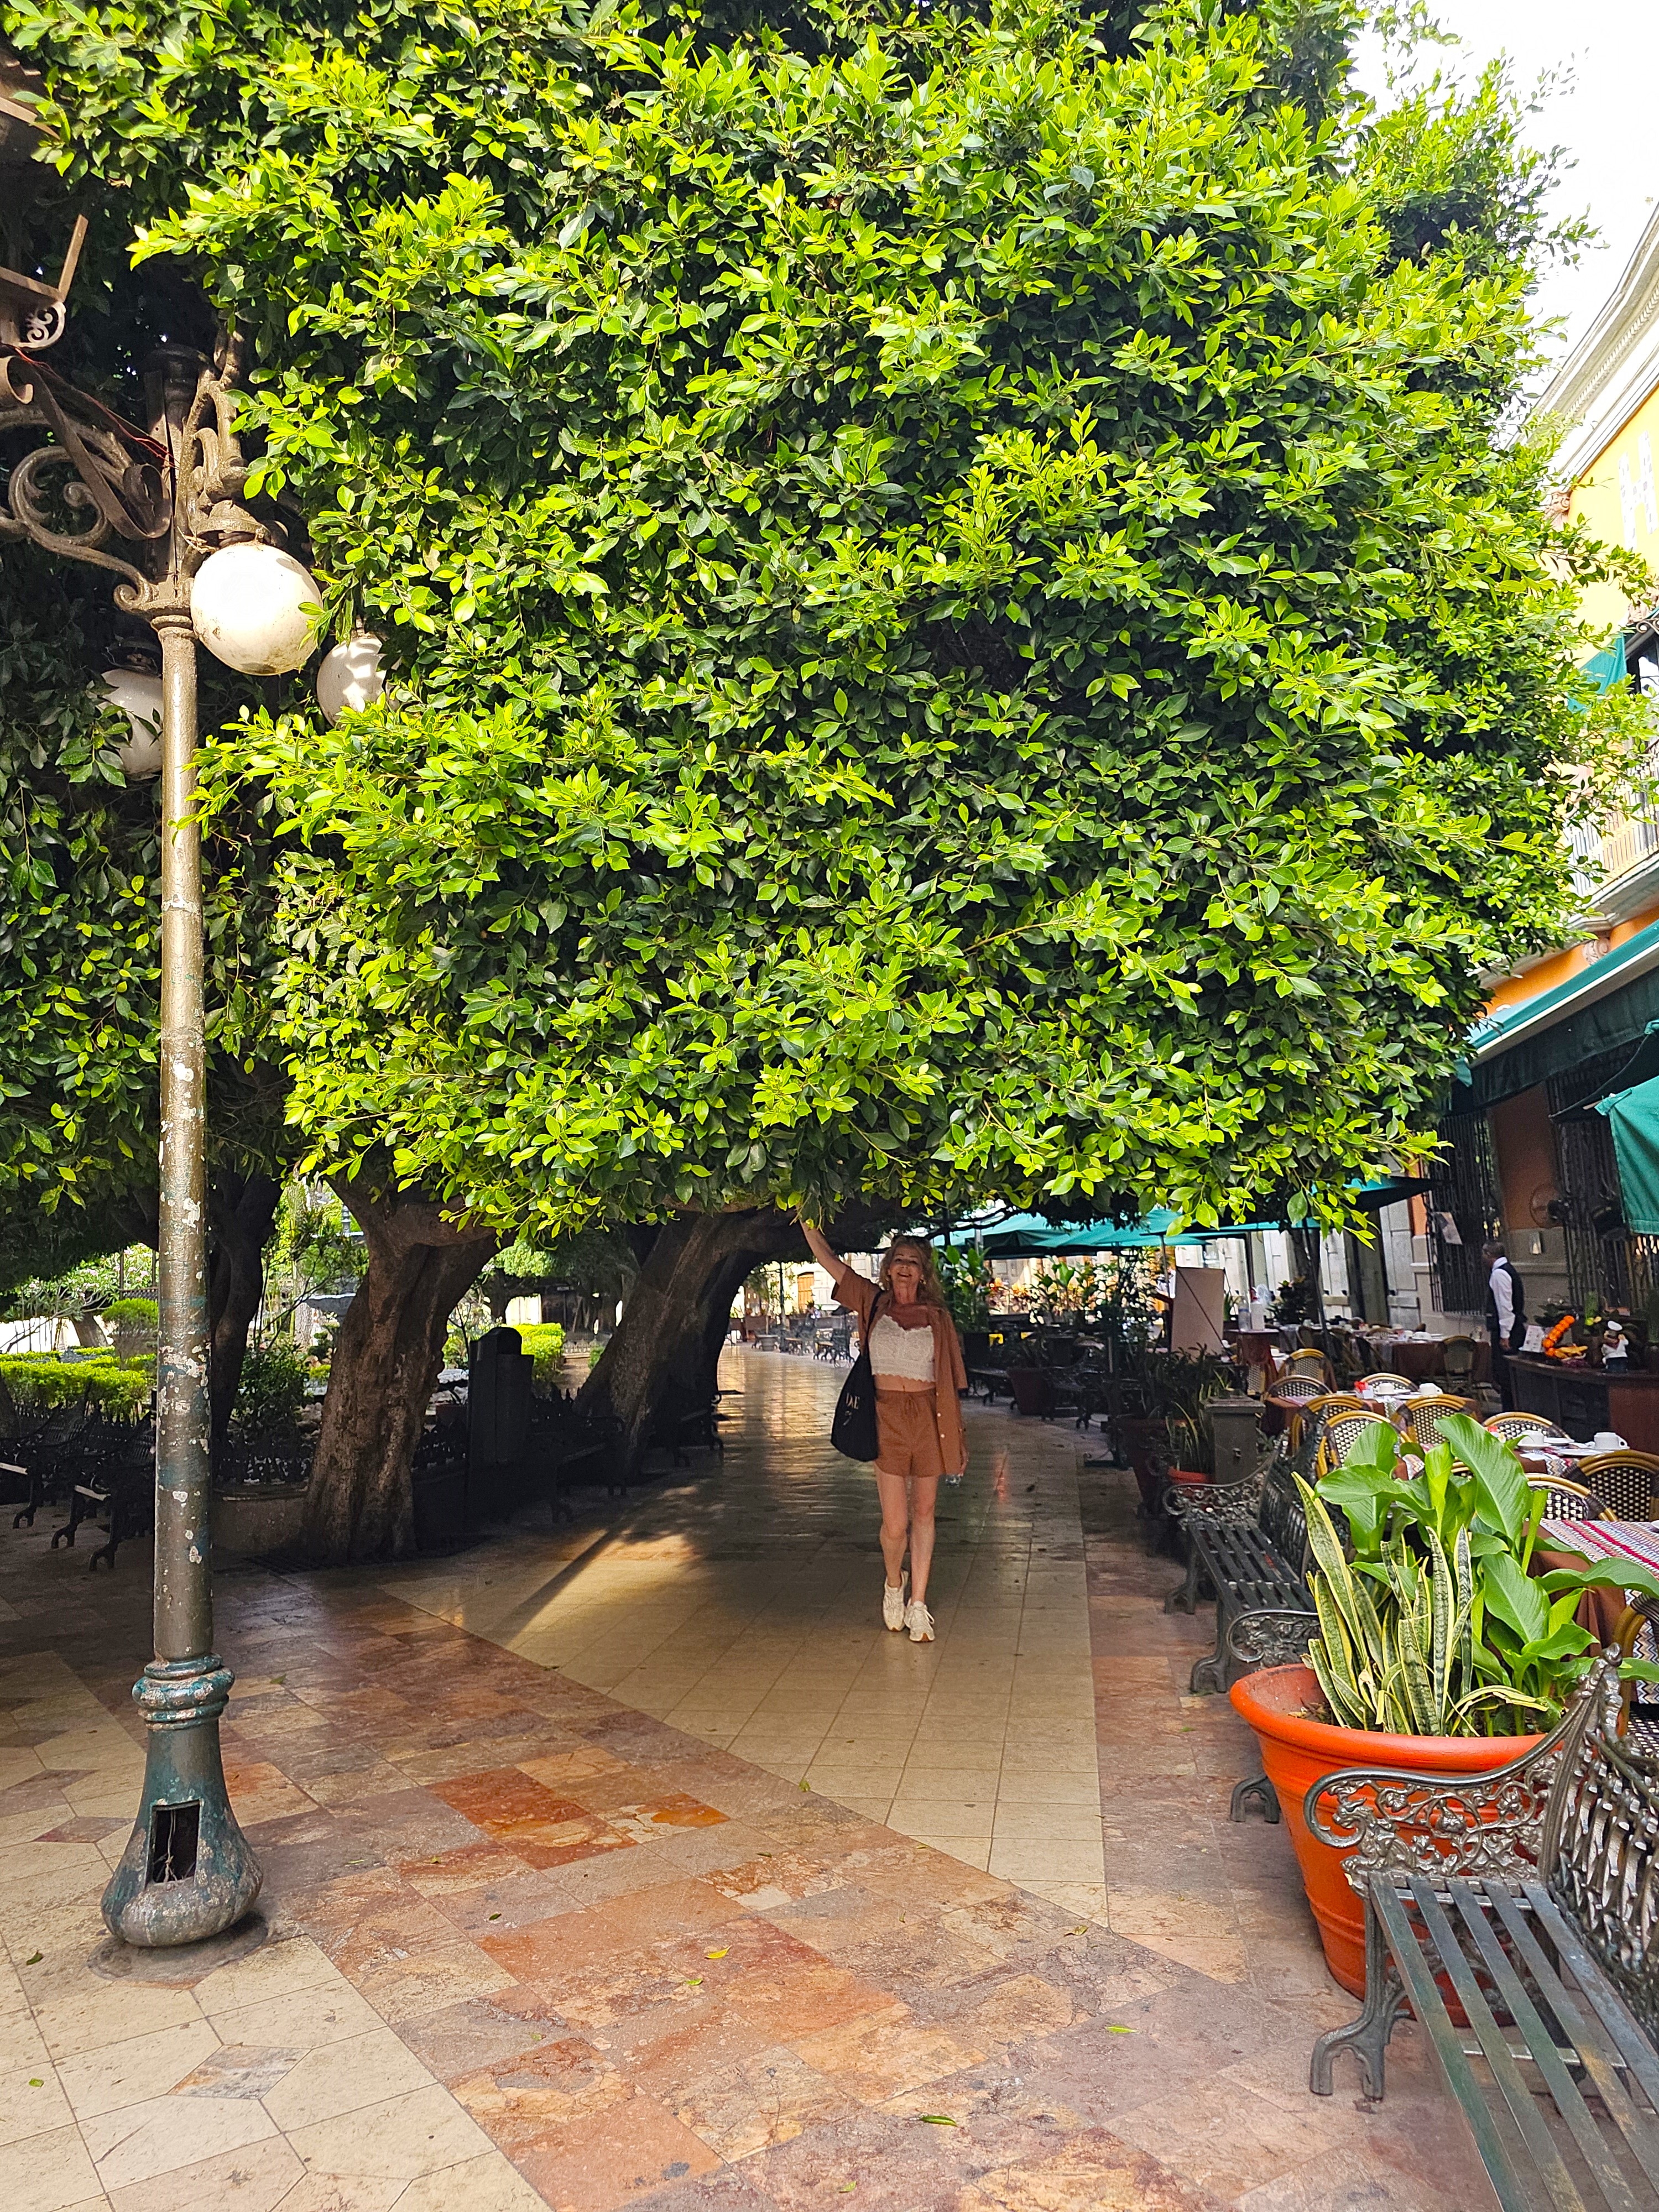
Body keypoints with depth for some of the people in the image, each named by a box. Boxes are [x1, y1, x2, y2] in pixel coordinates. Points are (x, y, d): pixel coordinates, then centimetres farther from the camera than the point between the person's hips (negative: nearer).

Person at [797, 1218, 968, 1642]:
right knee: (895, 1524, -2)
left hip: (928, 1417, 1)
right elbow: (827, 1258, 5)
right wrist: (805, 1215, 0)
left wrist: (958, 1436, 7)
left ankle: (918, 1606, 19)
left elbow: (950, 1380, 7)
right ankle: (894, 1583, 29)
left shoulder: (937, 1316, 5)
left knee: (923, 1513, 8)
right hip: (888, 1417, -1)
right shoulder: (874, 1302, 5)